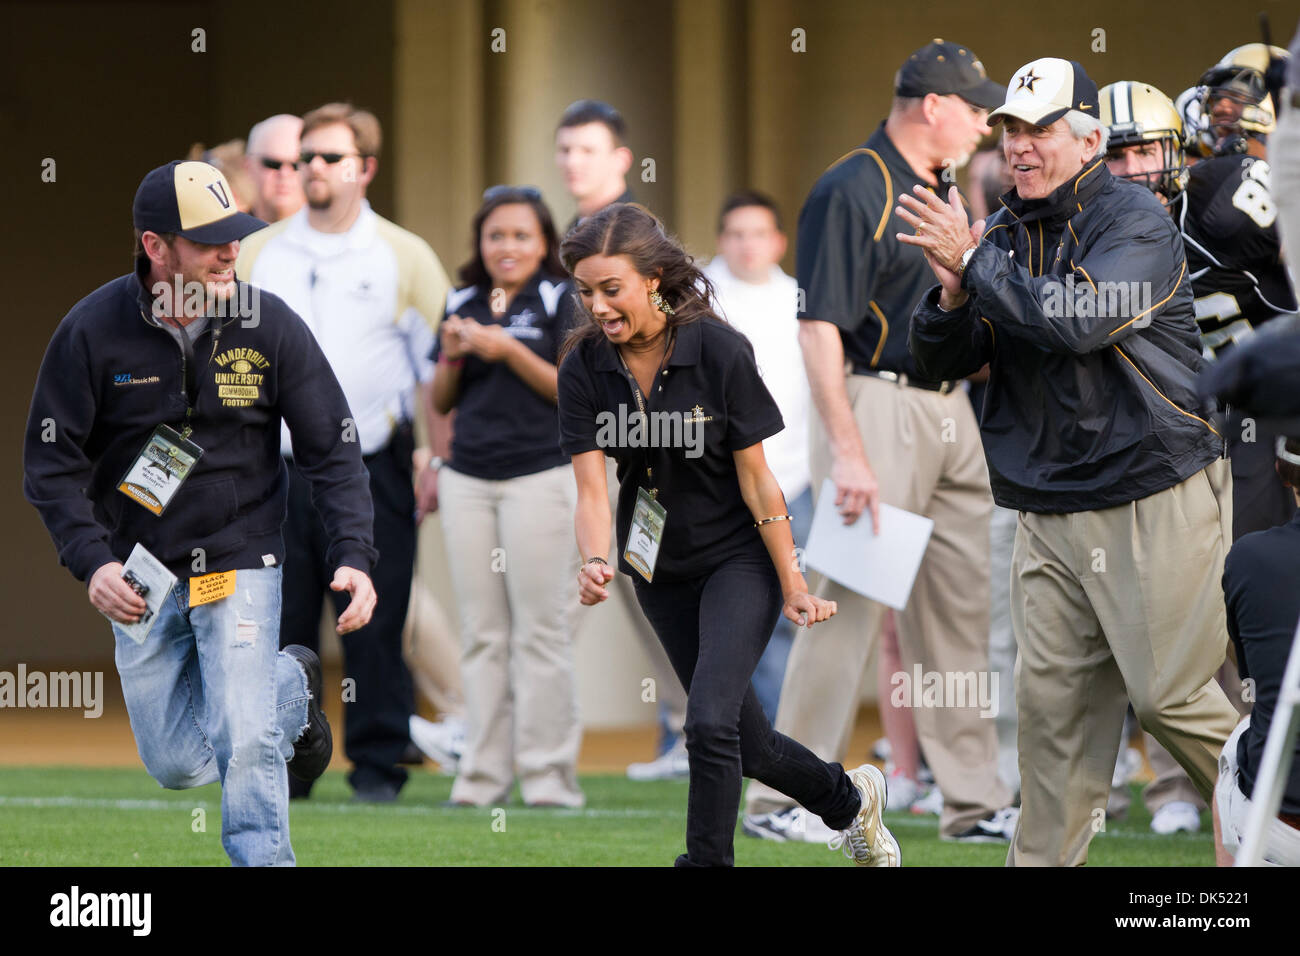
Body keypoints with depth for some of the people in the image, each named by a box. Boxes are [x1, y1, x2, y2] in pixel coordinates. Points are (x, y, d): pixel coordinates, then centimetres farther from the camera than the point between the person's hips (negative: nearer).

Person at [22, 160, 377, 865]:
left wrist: (353, 557, -17)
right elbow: (51, 462, -7)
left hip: (241, 564, -1)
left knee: (244, 746, -15)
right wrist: (92, 562, -21)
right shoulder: (92, 331, -12)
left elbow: (331, 451, -3)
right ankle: (290, 687, 35)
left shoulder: (269, 325, -10)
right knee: (177, 766, 7)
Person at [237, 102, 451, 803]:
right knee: (281, 621, 1)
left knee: (374, 623, -3)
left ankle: (378, 763, 4)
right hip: (275, 467, 2)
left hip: (372, 469, -2)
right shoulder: (256, 254, 13)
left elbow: (443, 365, 5)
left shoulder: (405, 257, 5)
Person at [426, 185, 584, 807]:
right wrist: (451, 357, -3)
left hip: (540, 475, -4)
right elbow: (441, 402, 16)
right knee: (481, 633, 4)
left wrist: (510, 352, -15)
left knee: (540, 629, -6)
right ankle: (482, 773, 6)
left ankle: (548, 772, -3)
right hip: (468, 477, 4)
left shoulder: (562, 301, 0)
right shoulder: (462, 305, 14)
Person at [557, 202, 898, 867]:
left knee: (711, 722, -22)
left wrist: (792, 587, -10)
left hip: (739, 558, -5)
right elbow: (591, 488, -16)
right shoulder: (583, 368, -12)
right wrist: (595, 563, -36)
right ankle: (849, 799, 40)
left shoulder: (719, 350, -21)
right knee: (746, 742, 14)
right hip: (658, 569, 5)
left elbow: (755, 478, -15)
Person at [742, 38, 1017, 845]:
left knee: (965, 605, 9)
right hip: (879, 404, -9)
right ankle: (784, 797, -4)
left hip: (951, 409, 9)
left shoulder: (942, 194, 16)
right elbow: (820, 328, -17)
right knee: (850, 600, -9)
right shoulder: (852, 192, -12)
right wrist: (847, 451, -22)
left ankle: (976, 800, 14)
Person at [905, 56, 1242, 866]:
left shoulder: (1137, 223, -8)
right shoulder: (1004, 235, 13)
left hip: (1154, 502, -6)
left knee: (1168, 691, -6)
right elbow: (942, 361, 12)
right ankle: (1043, 864, 6)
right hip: (1049, 515, 6)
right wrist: (953, 292, -9)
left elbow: (1078, 322, -24)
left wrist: (973, 261, -17)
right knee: (1053, 699, 1)